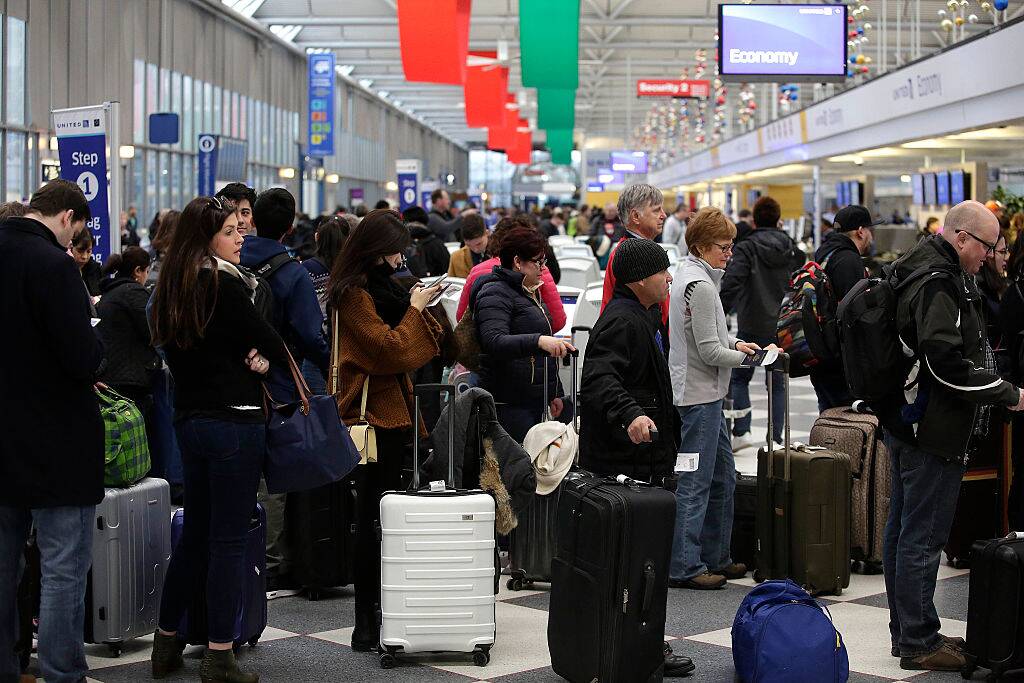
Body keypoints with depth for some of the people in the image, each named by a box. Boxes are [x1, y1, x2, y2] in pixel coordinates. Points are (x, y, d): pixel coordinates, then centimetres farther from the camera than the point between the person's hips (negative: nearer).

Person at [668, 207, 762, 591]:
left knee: (723, 478, 17)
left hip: (706, 394, 11)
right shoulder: (700, 285, -18)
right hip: (699, 395, -11)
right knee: (695, 483, -5)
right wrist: (745, 356, -4)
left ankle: (715, 557, 24)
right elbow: (710, 351, -19)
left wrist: (735, 343, 7)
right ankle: (684, 567, 0)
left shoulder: (691, 274, 13)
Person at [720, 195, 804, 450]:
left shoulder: (745, 249, -8)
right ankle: (776, 440, 9)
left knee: (739, 378, 12)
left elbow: (731, 285, -19)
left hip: (752, 327, -3)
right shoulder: (792, 250, 7)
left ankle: (741, 432, 1)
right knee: (777, 384, 10)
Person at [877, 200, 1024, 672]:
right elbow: (947, 362, -26)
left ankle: (905, 632, 25)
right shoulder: (940, 283, -19)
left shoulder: (921, 273, 15)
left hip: (905, 424, 11)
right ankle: (919, 643, 0)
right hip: (933, 433, -11)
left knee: (902, 529, 15)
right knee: (923, 537, -5)